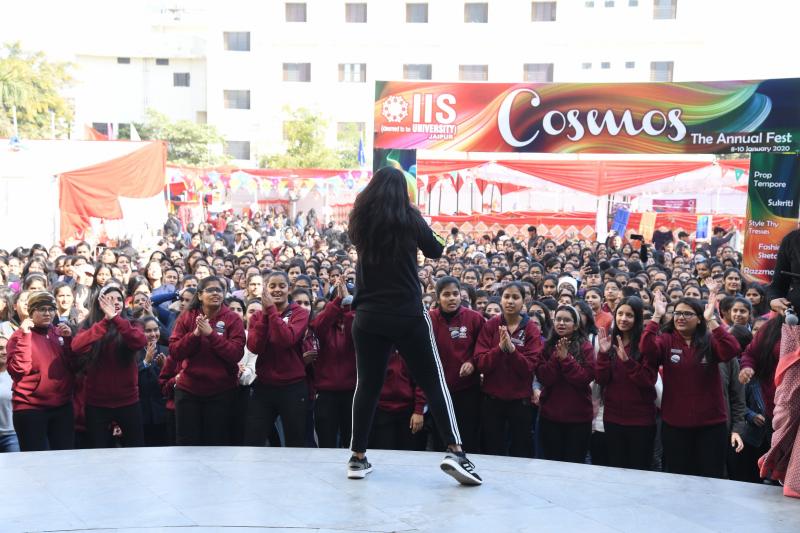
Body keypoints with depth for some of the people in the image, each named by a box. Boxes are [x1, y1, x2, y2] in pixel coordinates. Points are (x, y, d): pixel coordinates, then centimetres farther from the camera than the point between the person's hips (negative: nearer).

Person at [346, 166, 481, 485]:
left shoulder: (360, 220, 4)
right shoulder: (409, 218, -3)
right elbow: (436, 252, 11)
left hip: (368, 315, 3)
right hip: (408, 315, -3)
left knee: (367, 384, 9)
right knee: (433, 382, 3)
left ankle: (358, 458, 12)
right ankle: (454, 451, -5)